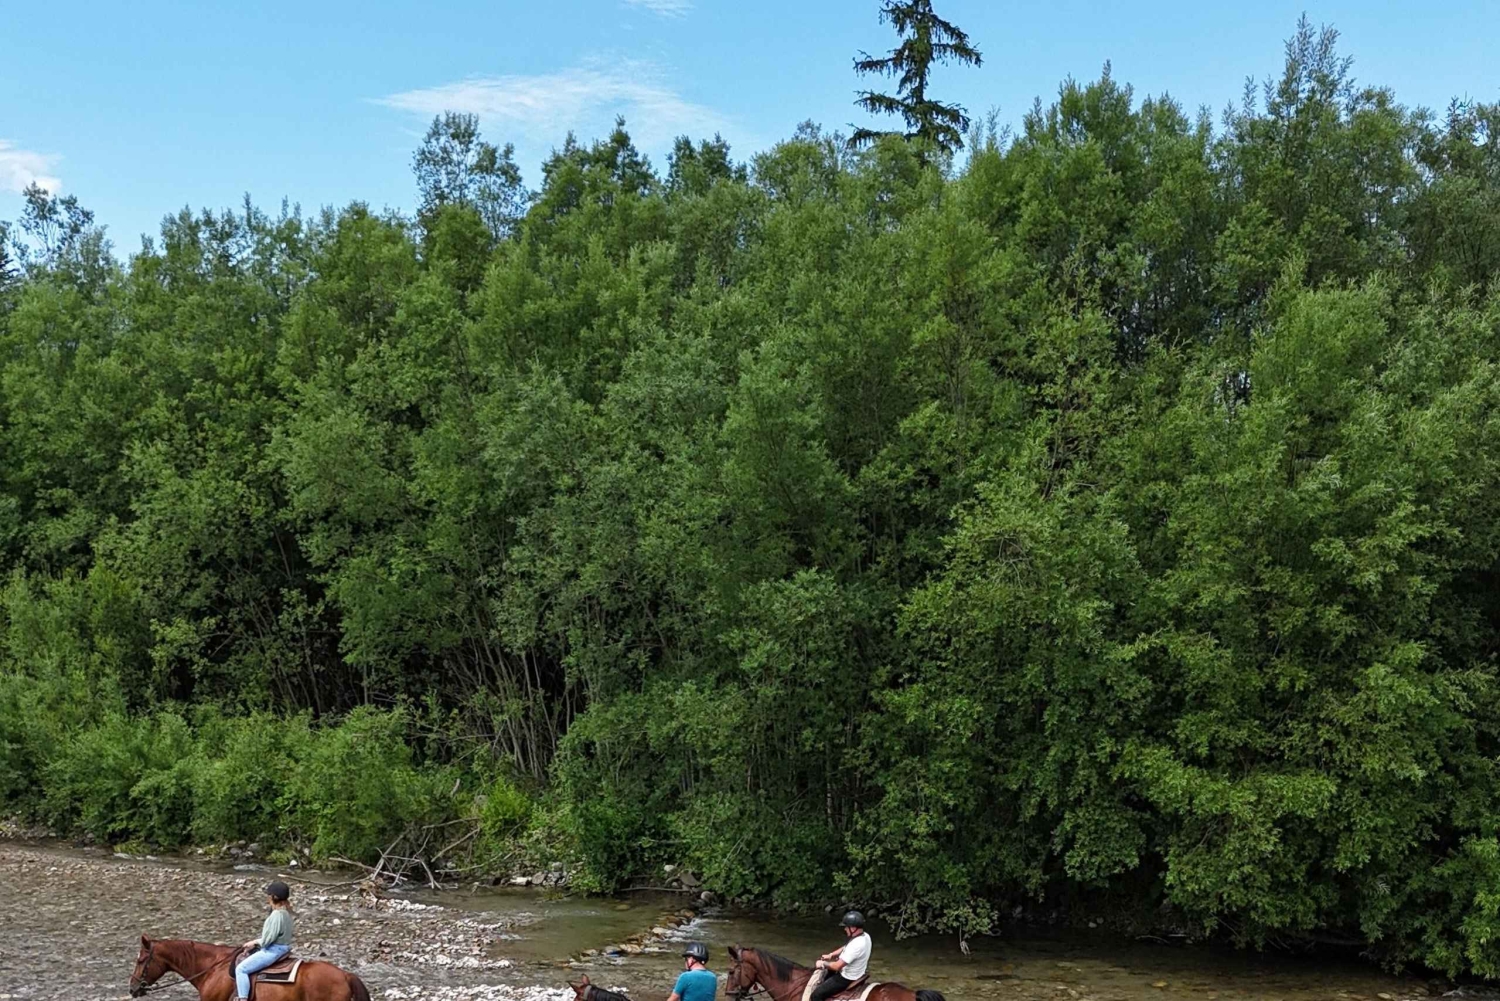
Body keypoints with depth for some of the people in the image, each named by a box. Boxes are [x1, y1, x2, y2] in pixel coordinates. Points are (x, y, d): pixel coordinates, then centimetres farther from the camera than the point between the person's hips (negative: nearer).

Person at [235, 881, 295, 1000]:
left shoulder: (277, 915, -22)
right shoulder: (284, 912, 8)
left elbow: (266, 940, -21)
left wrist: (254, 942, -2)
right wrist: (256, 942, 8)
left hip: (273, 951, -11)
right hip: (281, 948, 11)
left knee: (241, 969, -11)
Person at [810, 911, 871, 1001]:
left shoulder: (856, 945, -34)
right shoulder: (865, 936, -4)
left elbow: (837, 966, -29)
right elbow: (845, 948, 15)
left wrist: (823, 964, -12)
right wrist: (831, 955, 5)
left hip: (847, 979, -10)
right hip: (856, 972, 10)